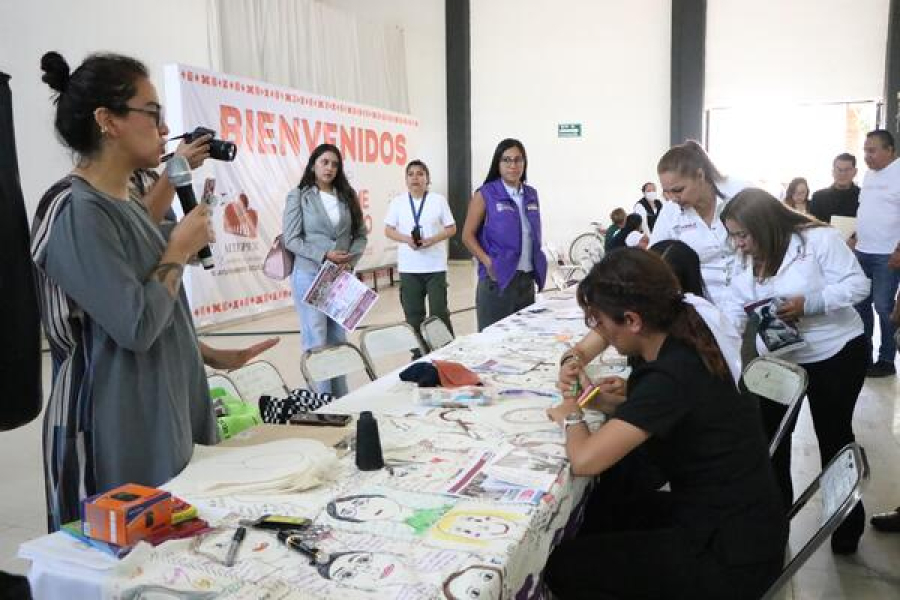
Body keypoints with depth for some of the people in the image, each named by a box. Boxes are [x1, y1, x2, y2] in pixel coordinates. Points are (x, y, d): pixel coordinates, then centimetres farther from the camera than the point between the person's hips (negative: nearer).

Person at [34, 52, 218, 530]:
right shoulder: (77, 212, -19)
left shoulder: (123, 205, 10)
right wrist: (180, 249, -13)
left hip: (163, 417, 9)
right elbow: (137, 326, -24)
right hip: (114, 434, -9)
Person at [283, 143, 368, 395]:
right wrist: (324, 255, -16)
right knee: (316, 341, -2)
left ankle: (341, 399, 19)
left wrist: (351, 260, -8)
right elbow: (291, 239, -7)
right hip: (310, 275, -4)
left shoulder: (348, 196, 10)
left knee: (338, 339, 10)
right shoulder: (298, 196, -1)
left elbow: (360, 235, 10)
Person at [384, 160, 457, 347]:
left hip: (435, 266, -2)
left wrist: (432, 239, -15)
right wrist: (407, 239, -14)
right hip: (408, 267, 2)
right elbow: (388, 231, 5)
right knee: (413, 313, 8)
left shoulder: (439, 200, 1)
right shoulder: (398, 202, 4)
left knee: (439, 311, 0)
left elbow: (451, 228, 2)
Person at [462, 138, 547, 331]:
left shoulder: (531, 195, 10)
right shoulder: (485, 194, -6)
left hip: (527, 279, 5)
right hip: (498, 279, -5)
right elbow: (468, 235, -6)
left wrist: (538, 266, 11)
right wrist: (489, 263, -16)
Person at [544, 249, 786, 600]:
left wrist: (571, 417, -13)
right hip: (734, 517, 8)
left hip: (733, 553, -8)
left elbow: (584, 460, -32)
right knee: (592, 513, 16)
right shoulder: (681, 342, -3)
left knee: (563, 568, -5)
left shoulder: (671, 375, -28)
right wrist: (613, 405, -1)